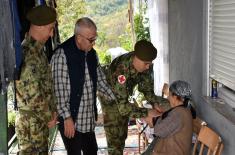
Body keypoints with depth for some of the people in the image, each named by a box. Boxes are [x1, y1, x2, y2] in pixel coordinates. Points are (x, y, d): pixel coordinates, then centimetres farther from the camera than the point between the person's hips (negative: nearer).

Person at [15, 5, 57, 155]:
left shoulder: (38, 50, 9)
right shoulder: (28, 53, -22)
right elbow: (33, 95, -24)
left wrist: (52, 110, 7)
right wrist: (49, 118, -11)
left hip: (41, 119, 9)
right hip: (31, 121, -9)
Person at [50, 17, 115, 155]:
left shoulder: (92, 53, 8)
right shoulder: (62, 55, -15)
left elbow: (100, 81, 16)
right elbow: (59, 89, -17)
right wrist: (67, 117, -19)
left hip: (89, 119, 7)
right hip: (70, 119, -7)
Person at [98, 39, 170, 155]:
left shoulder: (145, 66, -22)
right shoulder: (121, 70, -42)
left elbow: (147, 89, -9)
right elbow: (123, 106, -43)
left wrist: (158, 104, -25)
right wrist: (147, 113, -43)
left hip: (123, 95, 7)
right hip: (110, 97, -6)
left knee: (122, 134, 16)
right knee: (114, 136, -6)